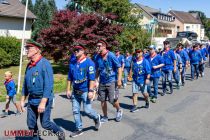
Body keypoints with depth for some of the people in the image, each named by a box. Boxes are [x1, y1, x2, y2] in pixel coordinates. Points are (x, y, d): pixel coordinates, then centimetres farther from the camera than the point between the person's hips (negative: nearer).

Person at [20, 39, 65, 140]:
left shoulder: (45, 63, -17)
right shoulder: (29, 65, 6)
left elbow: (48, 85, -23)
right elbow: (25, 83, 15)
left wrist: (43, 102, -26)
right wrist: (22, 100, 15)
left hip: (44, 99, -7)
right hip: (32, 99, 7)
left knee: (45, 123, 1)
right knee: (31, 124, 10)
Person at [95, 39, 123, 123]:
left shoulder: (111, 55, -13)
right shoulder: (98, 57, 3)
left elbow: (119, 68, -11)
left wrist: (119, 80, -16)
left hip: (111, 81, -5)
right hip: (102, 82, 5)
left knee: (113, 100, -3)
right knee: (102, 100, 9)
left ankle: (119, 110, 29)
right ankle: (105, 117, 25)